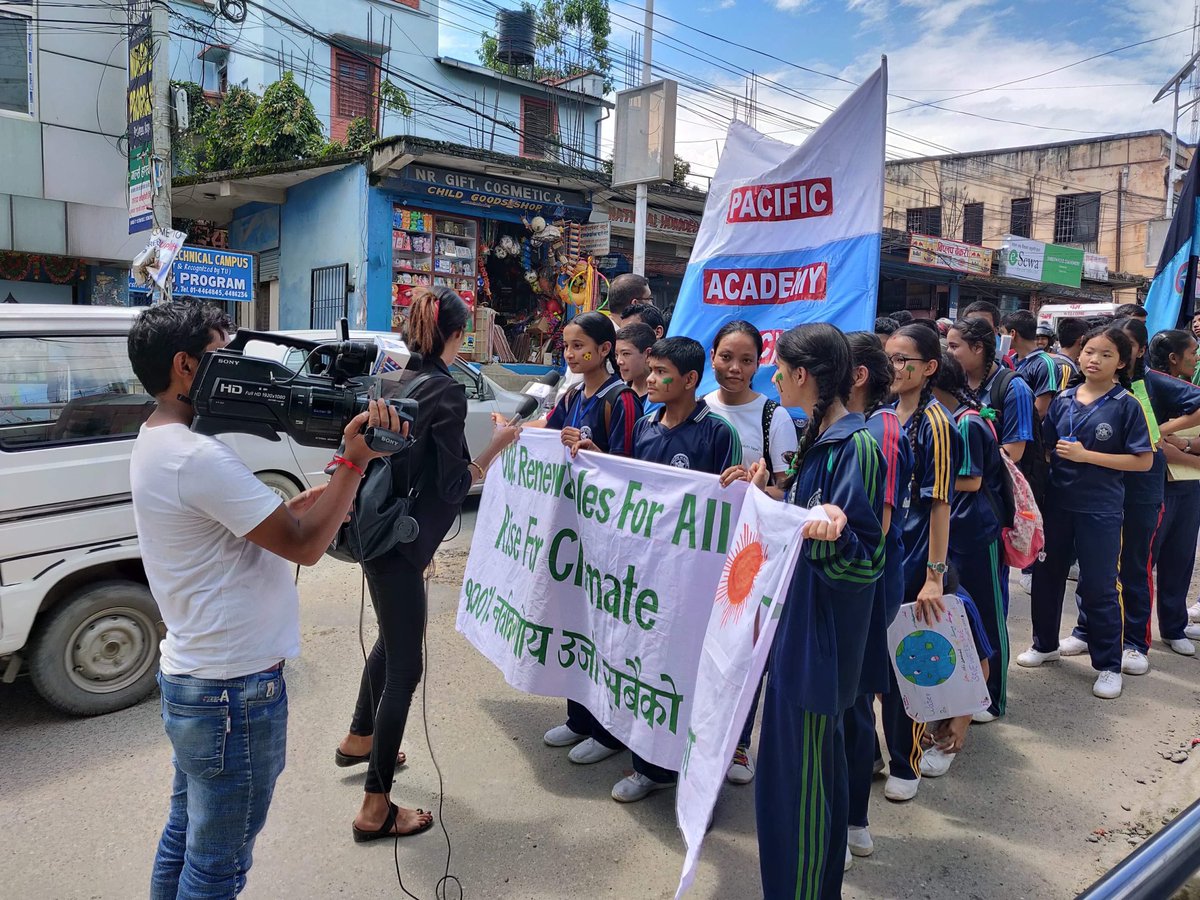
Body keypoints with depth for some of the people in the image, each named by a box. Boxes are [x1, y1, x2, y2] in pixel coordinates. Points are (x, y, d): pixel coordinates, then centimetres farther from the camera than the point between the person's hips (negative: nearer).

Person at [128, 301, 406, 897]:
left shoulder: (154, 442, 7)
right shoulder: (198, 457, -25)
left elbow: (249, 521, 9)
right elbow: (303, 546, -23)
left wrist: (303, 504, -3)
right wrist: (354, 460, -19)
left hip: (188, 676, 10)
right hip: (236, 692, -10)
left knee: (185, 836, 25)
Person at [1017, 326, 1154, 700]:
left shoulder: (1126, 405, -7)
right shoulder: (1063, 400, 3)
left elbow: (1144, 460, -11)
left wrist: (1085, 455, -16)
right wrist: (1058, 453, -10)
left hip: (1100, 508, -4)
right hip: (1057, 501, 4)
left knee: (1098, 587, 2)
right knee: (1046, 575, 15)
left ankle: (1108, 665, 19)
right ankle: (1045, 643, 35)